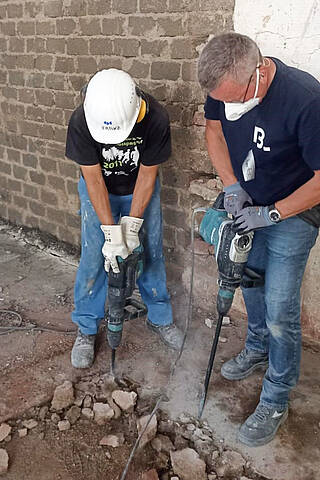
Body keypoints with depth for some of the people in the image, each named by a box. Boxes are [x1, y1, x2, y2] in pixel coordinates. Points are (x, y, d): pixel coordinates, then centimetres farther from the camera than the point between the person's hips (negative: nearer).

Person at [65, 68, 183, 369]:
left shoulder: (156, 119, -30)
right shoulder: (81, 121, -30)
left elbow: (147, 173, -20)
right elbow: (94, 178, -24)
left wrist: (132, 225, -22)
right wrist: (111, 232, -28)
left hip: (140, 190, 1)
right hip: (98, 191, 0)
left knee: (151, 253, 5)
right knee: (93, 259, -3)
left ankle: (159, 317, 26)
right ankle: (86, 328, 15)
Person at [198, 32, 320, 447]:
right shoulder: (224, 88, -15)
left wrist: (271, 213, -24)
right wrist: (231, 184, -10)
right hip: (247, 206, 6)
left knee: (279, 311, -3)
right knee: (250, 283, 21)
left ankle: (275, 403, 17)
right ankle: (257, 350, 48)